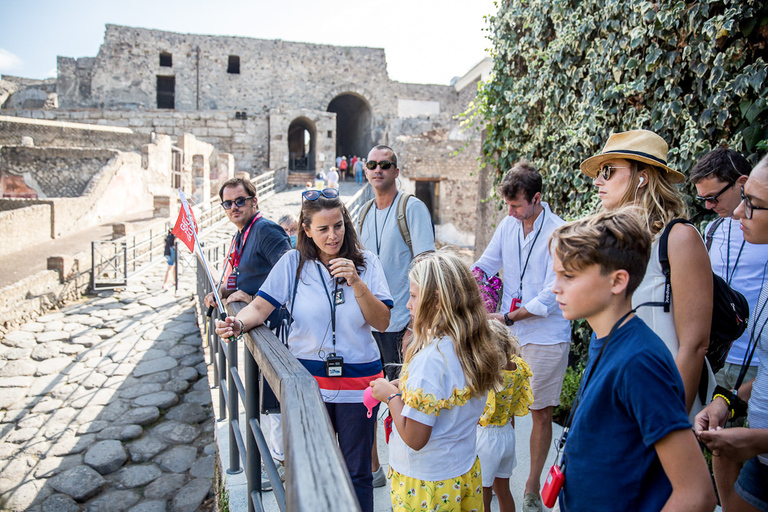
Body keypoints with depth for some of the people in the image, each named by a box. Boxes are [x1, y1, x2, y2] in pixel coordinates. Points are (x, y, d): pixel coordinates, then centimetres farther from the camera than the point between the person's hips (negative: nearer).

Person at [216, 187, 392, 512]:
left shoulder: (365, 263, -3)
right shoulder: (294, 263, -3)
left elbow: (382, 323, -7)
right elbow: (261, 307, -5)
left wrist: (357, 283, -20)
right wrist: (238, 323, -25)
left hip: (357, 383, 0)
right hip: (308, 379, 1)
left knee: (357, 472, 13)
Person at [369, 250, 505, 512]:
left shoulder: (431, 357, -29)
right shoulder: (478, 346, -5)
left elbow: (414, 438, -26)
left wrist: (391, 396, -12)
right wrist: (404, 389, 3)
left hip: (426, 484, -7)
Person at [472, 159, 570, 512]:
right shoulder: (508, 224, 2)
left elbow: (550, 297, -17)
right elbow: (485, 264, 10)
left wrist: (506, 318, -19)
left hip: (546, 337, -4)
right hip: (507, 333, 4)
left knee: (541, 414, 9)